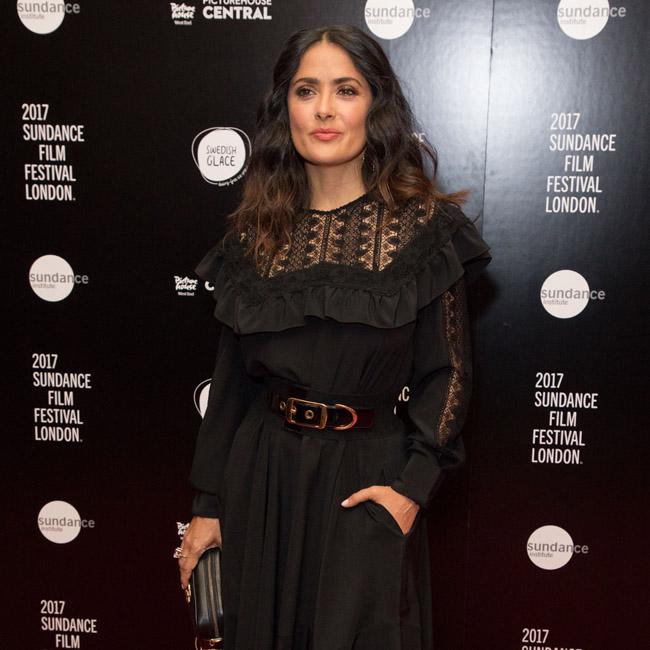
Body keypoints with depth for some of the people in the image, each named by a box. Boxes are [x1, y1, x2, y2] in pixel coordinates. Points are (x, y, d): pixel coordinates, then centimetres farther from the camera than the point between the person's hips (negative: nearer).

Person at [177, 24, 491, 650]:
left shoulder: (425, 226, -5)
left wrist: (413, 485, -15)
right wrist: (207, 503, 6)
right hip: (260, 473, 3)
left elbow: (446, 373, -4)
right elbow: (231, 376, 5)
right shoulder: (255, 230, 2)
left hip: (366, 480, -2)